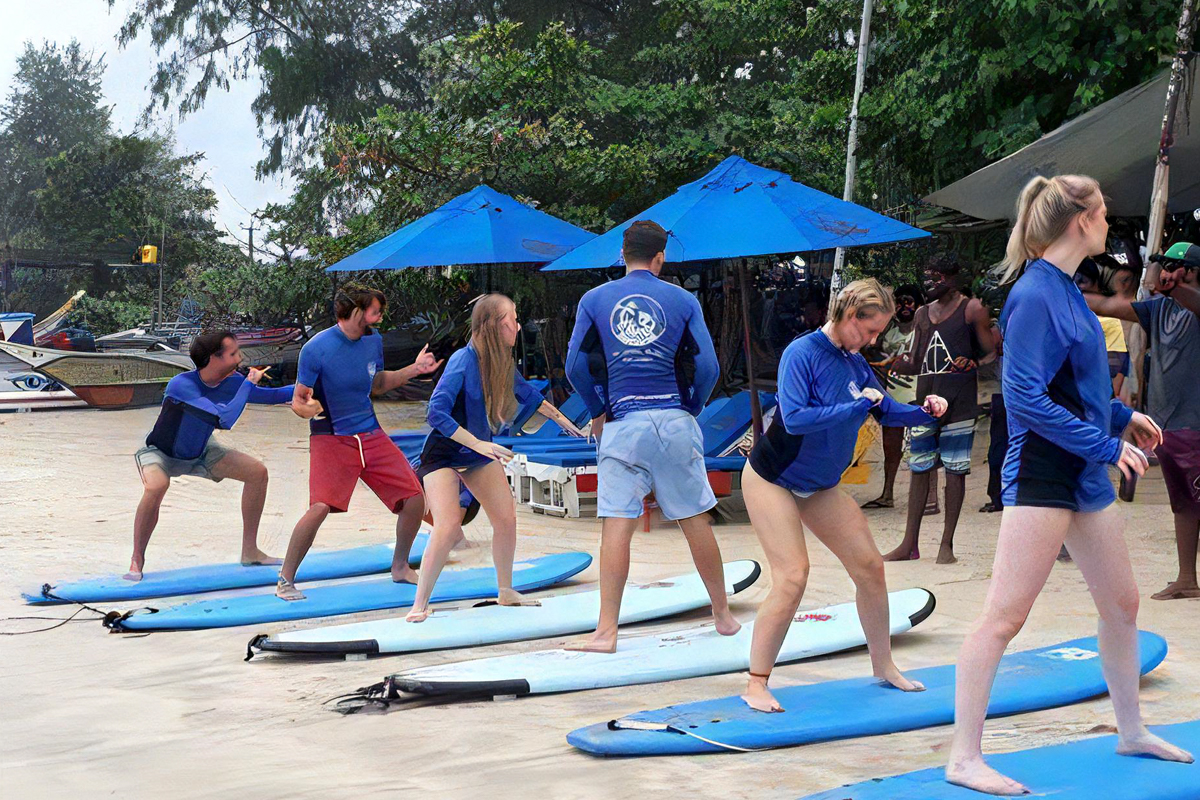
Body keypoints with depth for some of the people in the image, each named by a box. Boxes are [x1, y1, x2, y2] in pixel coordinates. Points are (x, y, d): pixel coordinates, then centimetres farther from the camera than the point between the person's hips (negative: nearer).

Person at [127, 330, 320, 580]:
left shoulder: (232, 381, -17)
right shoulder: (181, 385, -37)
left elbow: (271, 395, 0)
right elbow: (225, 419, -46)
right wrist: (249, 383, -37)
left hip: (198, 452, 7)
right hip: (161, 452, -7)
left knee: (257, 472, -3)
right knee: (156, 486, -38)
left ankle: (250, 551, 7)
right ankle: (137, 561, -19)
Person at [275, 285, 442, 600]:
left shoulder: (373, 340, 4)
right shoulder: (316, 348, -15)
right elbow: (298, 399, -10)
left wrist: (413, 370, 9)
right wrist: (306, 407, -33)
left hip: (371, 433, 6)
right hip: (331, 438, -6)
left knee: (415, 499, 1)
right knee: (321, 506, -25)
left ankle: (400, 567, 25)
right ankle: (285, 580, -6)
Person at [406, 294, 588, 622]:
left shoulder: (502, 363, -4)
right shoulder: (463, 361, -26)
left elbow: (529, 394, 17)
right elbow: (437, 414, -31)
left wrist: (563, 420, 27)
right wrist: (479, 444, -36)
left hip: (480, 451, 7)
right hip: (444, 451, -7)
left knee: (506, 519, 4)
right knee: (449, 525, -20)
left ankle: (505, 593, 24)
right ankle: (420, 604, -7)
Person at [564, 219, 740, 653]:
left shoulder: (594, 300, 5)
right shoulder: (683, 301, 5)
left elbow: (576, 365, 0)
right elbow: (707, 366, -1)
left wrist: (597, 412, 12)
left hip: (622, 425, -1)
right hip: (675, 422, 1)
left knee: (617, 526, -4)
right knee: (695, 521, 10)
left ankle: (606, 631, -8)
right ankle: (723, 615, 22)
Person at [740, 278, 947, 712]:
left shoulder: (855, 363, -1)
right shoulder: (802, 353, -22)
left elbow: (887, 411, 11)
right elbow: (794, 418, -34)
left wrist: (924, 411, -8)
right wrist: (857, 406, -29)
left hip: (819, 486, 8)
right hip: (772, 480, -7)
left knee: (869, 566, 6)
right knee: (792, 576, -18)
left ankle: (883, 665, 24)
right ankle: (756, 684, -7)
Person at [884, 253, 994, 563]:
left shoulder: (971, 309, 2)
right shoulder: (922, 314, 19)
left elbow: (991, 351, -5)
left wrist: (974, 363, -23)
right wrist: (900, 363, 1)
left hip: (959, 399, -5)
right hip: (926, 397, 5)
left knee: (954, 470, -1)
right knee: (919, 468, 5)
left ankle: (947, 543, 5)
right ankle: (910, 544, 9)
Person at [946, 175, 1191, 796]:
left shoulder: (1066, 290, 10)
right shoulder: (1035, 296, -17)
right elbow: (1026, 398, -21)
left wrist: (1121, 415, 18)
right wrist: (1106, 444, -18)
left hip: (1085, 476, 10)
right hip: (1041, 475, -10)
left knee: (1122, 604, 18)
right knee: (1004, 616, -9)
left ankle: (1131, 731, 35)